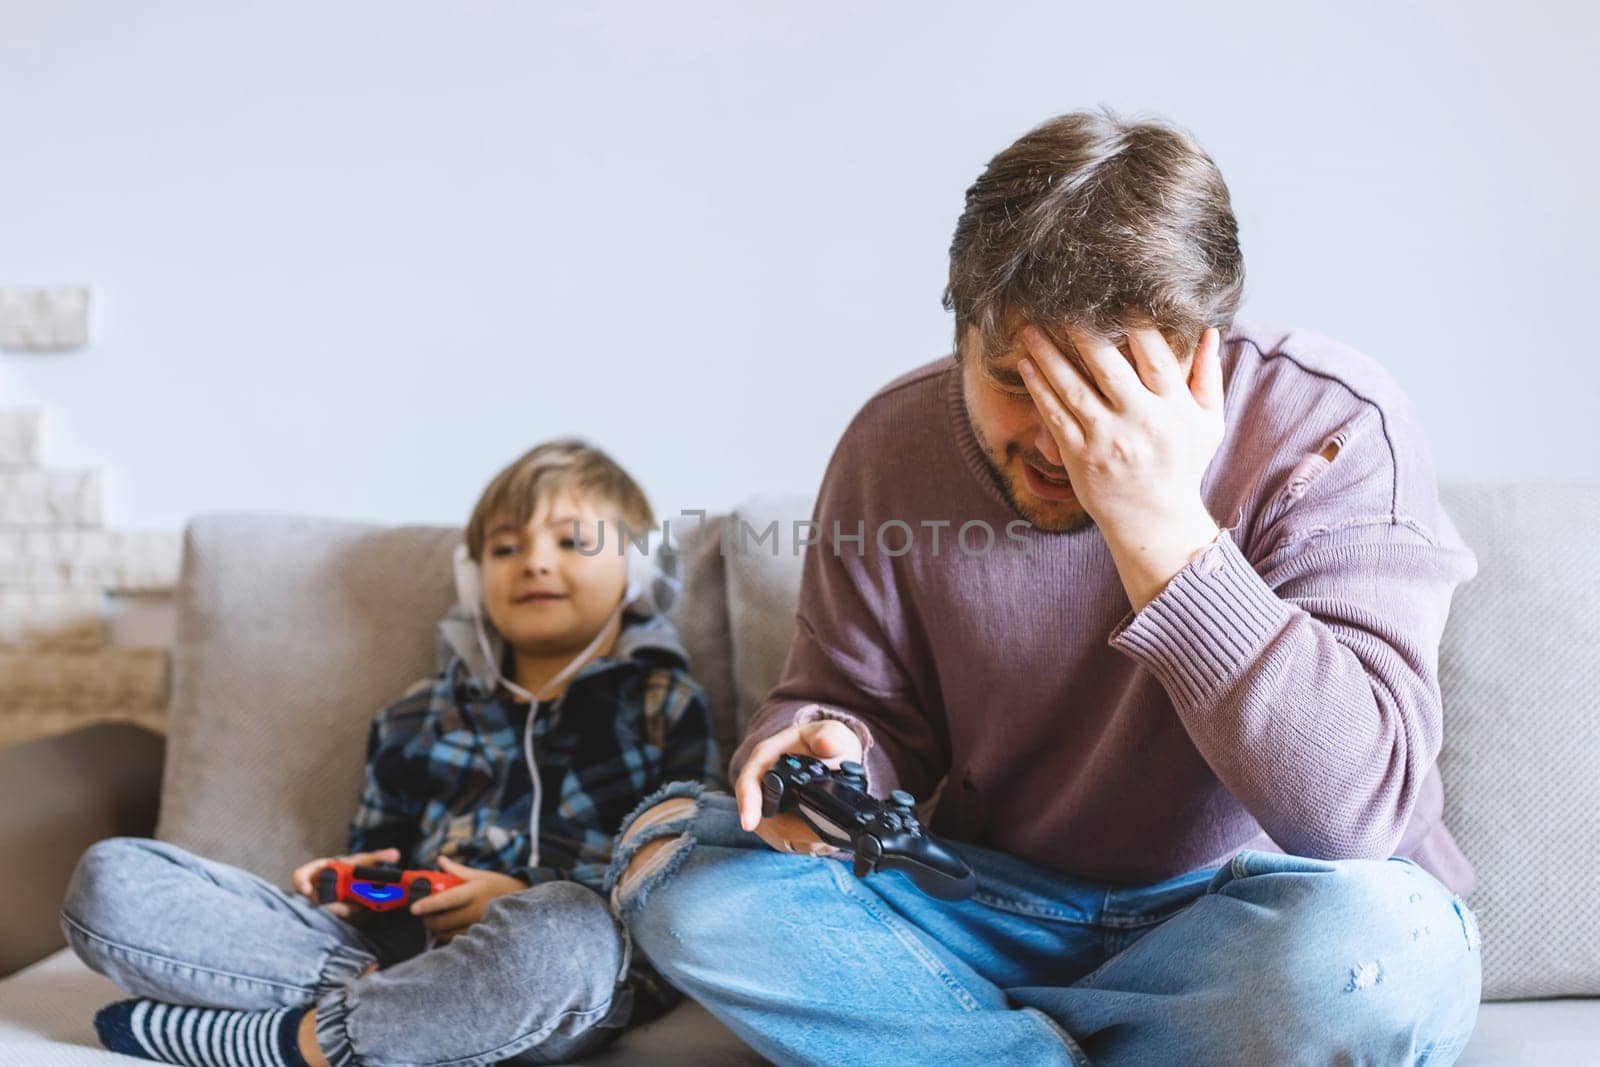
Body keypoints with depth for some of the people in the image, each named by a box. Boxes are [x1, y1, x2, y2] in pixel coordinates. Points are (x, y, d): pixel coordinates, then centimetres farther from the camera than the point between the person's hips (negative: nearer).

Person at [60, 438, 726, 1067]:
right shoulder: (417, 721, 26)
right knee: (109, 877, -8)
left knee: (559, 928, -44)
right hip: (398, 953, 4)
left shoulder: (663, 706, 13)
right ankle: (364, 986, -22)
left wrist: (519, 902, -8)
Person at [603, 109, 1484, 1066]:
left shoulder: (1331, 427, -18)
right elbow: (863, 699, 5)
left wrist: (1160, 526, -33)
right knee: (674, 855, -14)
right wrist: (827, 749, -20)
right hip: (997, 904, 3)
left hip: (1246, 912, -2)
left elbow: (1354, 807, -27)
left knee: (1368, 948, -37)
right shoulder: (896, 445, -6)